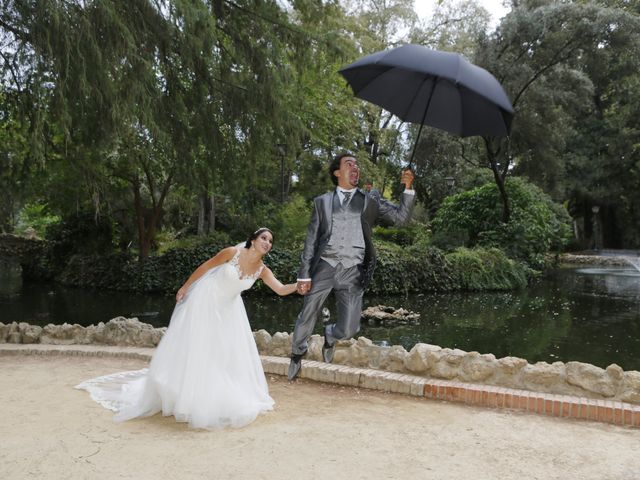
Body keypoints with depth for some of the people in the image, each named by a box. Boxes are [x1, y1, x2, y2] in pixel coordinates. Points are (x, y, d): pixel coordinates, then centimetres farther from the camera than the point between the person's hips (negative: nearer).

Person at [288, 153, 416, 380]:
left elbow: (401, 217, 3)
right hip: (324, 267, 0)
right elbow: (311, 240, 8)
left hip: (352, 271, 0)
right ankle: (297, 354, 37)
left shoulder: (371, 200, 11)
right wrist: (304, 274, 2)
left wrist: (408, 188, -9)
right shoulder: (322, 201, 10)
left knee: (349, 329, -4)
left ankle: (330, 336, 32)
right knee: (306, 318, 8)